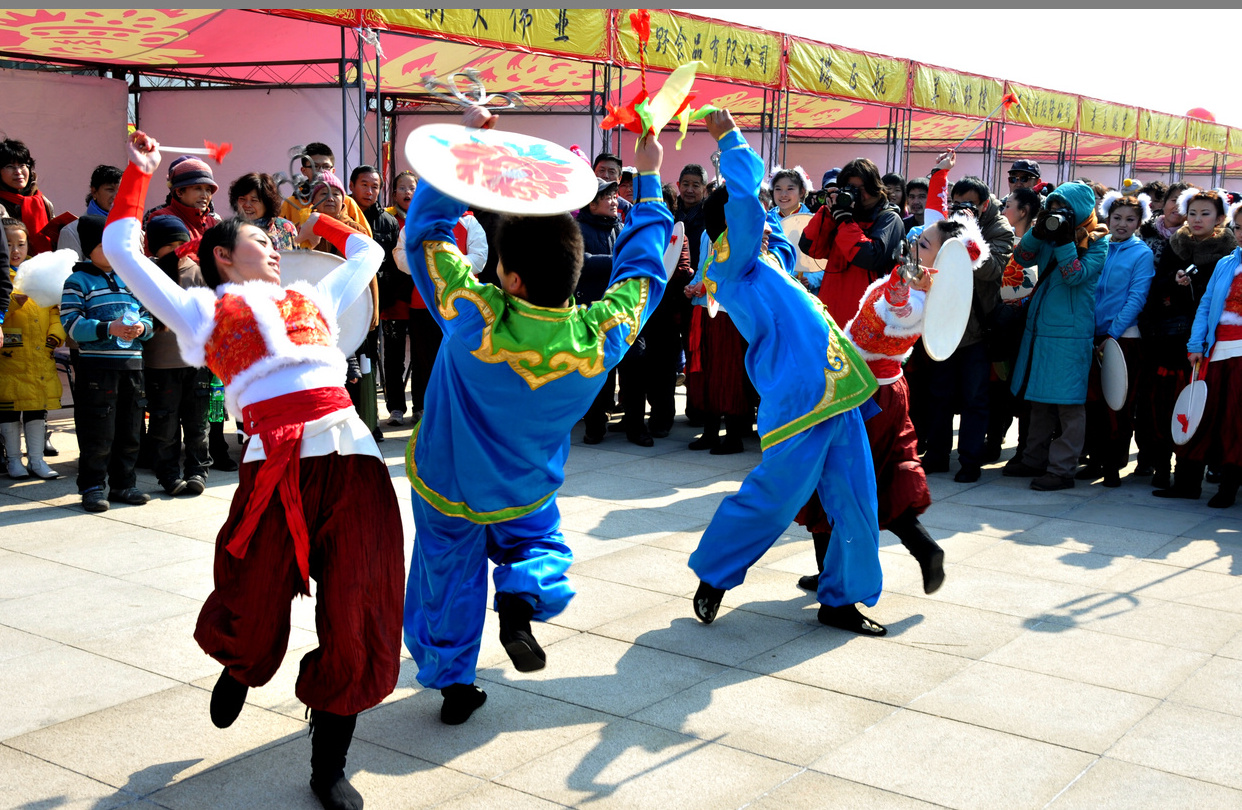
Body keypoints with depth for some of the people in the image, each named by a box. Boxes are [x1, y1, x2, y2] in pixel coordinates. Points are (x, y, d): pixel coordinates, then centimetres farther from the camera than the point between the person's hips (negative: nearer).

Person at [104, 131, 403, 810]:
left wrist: (318, 223, 50)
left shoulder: (311, 299, 28)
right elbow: (122, 250, 19)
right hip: (275, 465, -3)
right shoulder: (201, 310, 18)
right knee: (255, 608, 2)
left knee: (355, 620, -1)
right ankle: (239, 667, 42)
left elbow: (367, 253, 44)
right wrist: (138, 173, 27)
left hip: (350, 455, 3)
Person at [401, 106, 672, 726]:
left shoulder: (476, 320, -36)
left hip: (445, 487, -1)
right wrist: (647, 180, -2)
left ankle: (452, 684, 31)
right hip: (527, 492, 1)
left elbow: (425, 228, -22)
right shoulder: (601, 338, -29)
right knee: (538, 540, 29)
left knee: (448, 578, 21)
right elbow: (642, 269, -9)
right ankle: (524, 595, -3)